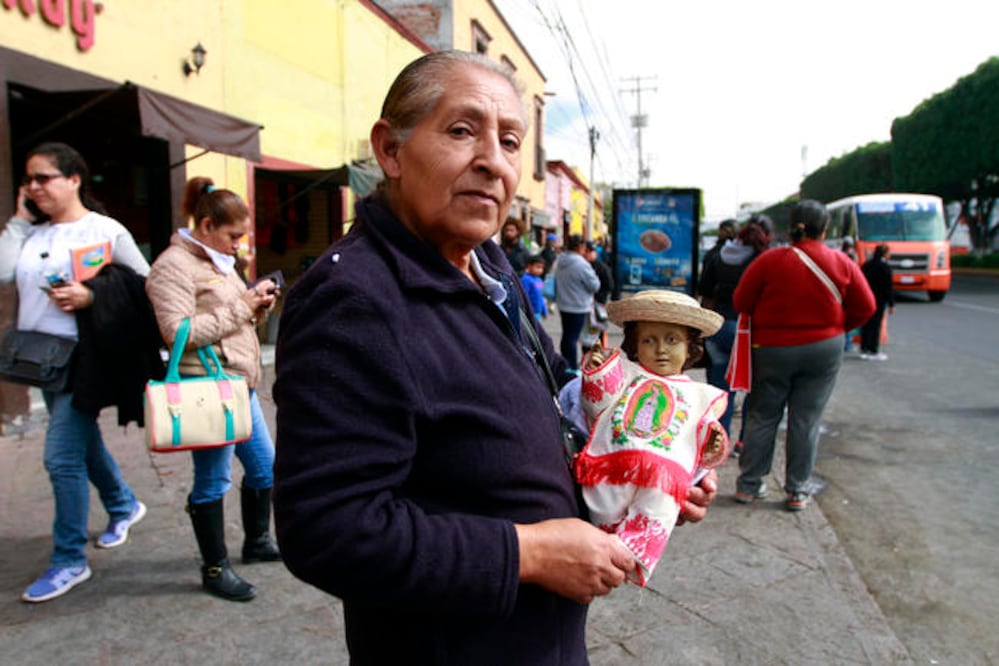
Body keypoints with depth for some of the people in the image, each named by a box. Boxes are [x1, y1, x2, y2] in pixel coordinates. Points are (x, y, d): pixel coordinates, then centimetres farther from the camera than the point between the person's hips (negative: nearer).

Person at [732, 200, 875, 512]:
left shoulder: (769, 260, -11)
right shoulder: (842, 263, -4)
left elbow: (741, 302, -6)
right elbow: (865, 307, 3)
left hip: (773, 348, -1)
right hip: (825, 349, 1)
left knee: (762, 417, 10)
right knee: (806, 420, 9)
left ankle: (748, 485, 16)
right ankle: (798, 491, 15)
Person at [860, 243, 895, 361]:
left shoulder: (866, 264, 7)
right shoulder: (885, 266, -12)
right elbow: (888, 287, -12)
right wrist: (891, 304, -8)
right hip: (879, 300, -6)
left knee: (866, 324, 11)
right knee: (876, 325, -1)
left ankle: (864, 349, 15)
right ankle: (873, 351, 2)